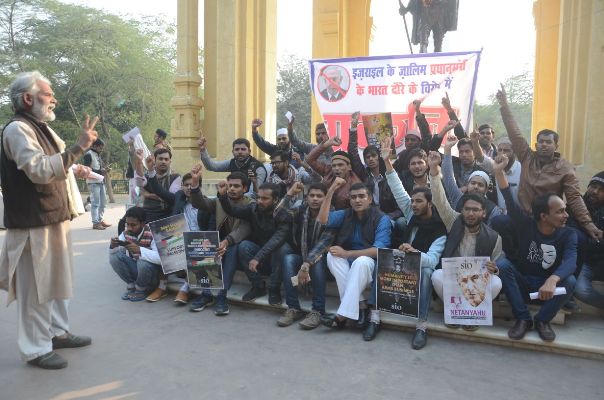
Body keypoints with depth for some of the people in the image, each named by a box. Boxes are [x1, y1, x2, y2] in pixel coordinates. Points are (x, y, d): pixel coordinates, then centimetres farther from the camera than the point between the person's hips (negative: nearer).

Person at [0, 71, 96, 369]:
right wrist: (78, 147, -27)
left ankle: (57, 332, 32)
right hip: (33, 224, -10)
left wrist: (75, 170, 12)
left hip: (54, 219, 10)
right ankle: (35, 349, 11)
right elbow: (39, 170, -27)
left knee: (56, 279, 18)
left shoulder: (41, 128, 17)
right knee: (34, 286, -1)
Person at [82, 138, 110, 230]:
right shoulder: (88, 155, -8)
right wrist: (100, 171, -19)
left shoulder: (98, 155, 19)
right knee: (95, 203, -8)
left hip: (100, 182, 9)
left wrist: (103, 170, 6)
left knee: (102, 202, 12)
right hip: (93, 182, -9)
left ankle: (100, 220, 22)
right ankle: (95, 223, -6)